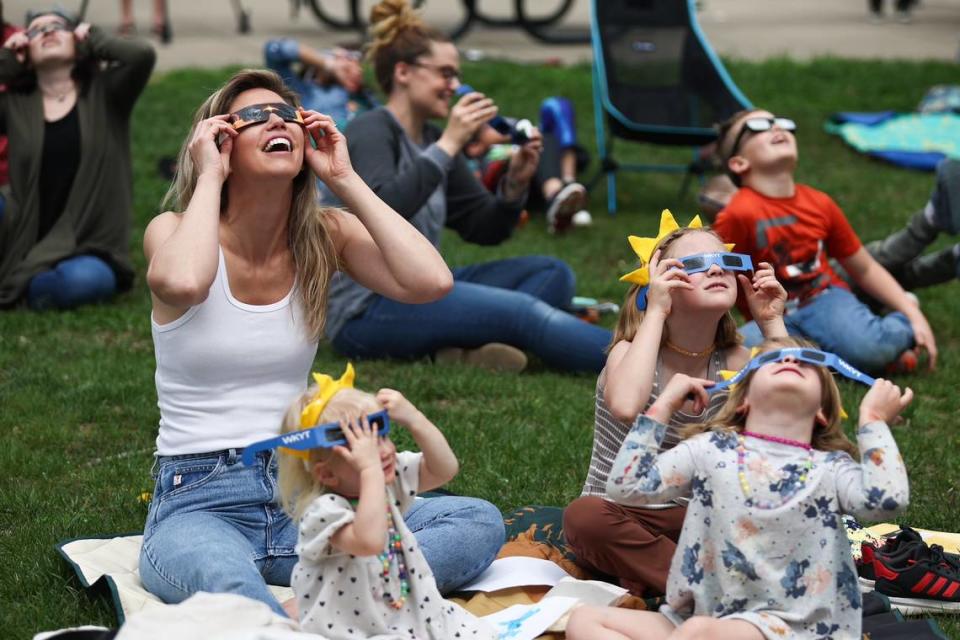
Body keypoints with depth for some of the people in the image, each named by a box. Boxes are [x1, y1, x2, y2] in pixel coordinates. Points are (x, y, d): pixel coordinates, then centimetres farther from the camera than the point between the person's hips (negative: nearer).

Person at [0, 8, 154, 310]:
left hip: (90, 250, -1)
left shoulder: (104, 93, 2)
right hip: (27, 247, 1)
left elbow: (142, 55, -17)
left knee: (82, 280, -35)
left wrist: (94, 40, 0)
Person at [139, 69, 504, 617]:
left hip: (303, 496, 5)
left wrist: (345, 179, -5)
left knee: (480, 523, -21)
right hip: (198, 504, -5)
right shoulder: (176, 230, -3)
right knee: (233, 591, -43)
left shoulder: (325, 234, 6)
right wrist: (209, 176, -14)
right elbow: (183, 283, -30)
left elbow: (431, 281, -13)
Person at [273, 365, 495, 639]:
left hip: (412, 613, 7)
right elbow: (370, 541, -41)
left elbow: (444, 470, 5)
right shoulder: (322, 512, -24)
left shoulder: (390, 478, 2)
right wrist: (372, 470, -37)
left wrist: (414, 419, -9)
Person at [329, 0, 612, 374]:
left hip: (418, 291, 10)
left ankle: (466, 347, -26)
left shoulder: (430, 139, 14)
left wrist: (515, 184, -4)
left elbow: (485, 230, 15)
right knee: (524, 312, -26)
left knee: (552, 273, 0)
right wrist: (448, 146, -27)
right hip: (366, 309, -10)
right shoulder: (371, 130, -8)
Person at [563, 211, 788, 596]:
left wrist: (772, 322, -11)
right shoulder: (631, 350, -12)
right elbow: (626, 406, -37)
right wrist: (655, 312, -29)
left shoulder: (732, 361, 0)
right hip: (618, 518, -4)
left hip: (691, 520, 4)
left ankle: (650, 580, -28)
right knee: (584, 517, -38)